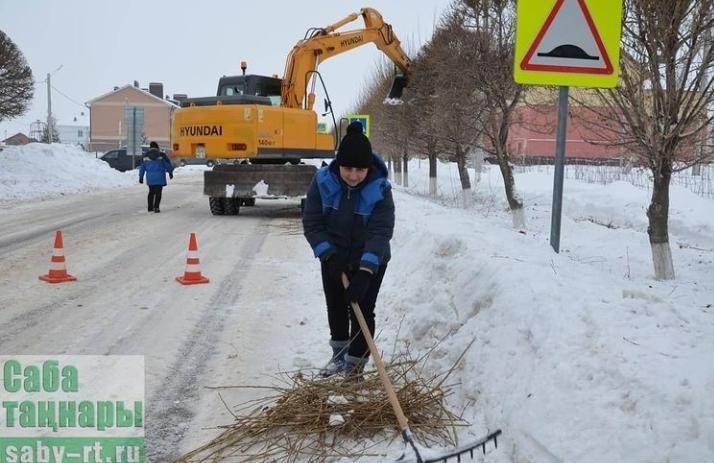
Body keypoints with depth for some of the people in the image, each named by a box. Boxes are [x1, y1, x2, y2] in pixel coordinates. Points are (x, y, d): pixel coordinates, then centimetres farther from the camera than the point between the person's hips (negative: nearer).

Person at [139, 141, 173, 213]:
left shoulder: (146, 156, 3)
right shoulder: (162, 155, -3)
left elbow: (142, 167, 7)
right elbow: (168, 165, 3)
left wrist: (141, 177, 15)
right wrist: (170, 173, 19)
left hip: (150, 177, 3)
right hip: (159, 177, -3)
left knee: (151, 192, 18)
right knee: (158, 192, -1)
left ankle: (150, 207, 22)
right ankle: (156, 207, -11)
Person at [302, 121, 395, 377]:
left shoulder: (379, 188, -24)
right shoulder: (323, 180, -19)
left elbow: (381, 232, -29)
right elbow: (311, 222, -14)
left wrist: (365, 271, -38)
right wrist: (328, 254, -25)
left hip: (370, 261, -3)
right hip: (333, 258, 3)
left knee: (363, 311, -2)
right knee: (335, 307, 17)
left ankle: (355, 364, 12)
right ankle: (339, 355, 37)